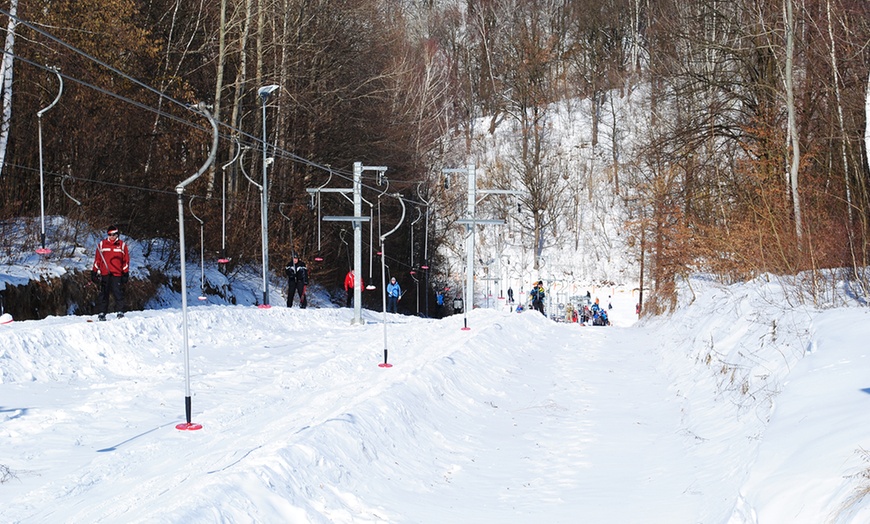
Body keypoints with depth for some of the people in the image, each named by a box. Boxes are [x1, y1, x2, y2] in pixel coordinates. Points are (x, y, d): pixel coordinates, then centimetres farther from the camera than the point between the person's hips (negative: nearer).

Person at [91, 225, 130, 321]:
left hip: (117, 274, -1)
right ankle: (102, 312, 6)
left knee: (118, 293, -4)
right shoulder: (102, 244, 9)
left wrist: (126, 273, 4)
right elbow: (97, 259, 12)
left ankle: (120, 312, 2)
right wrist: (94, 272, 8)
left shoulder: (122, 245, 7)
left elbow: (126, 260, 9)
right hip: (104, 274, 1)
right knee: (103, 294, 2)